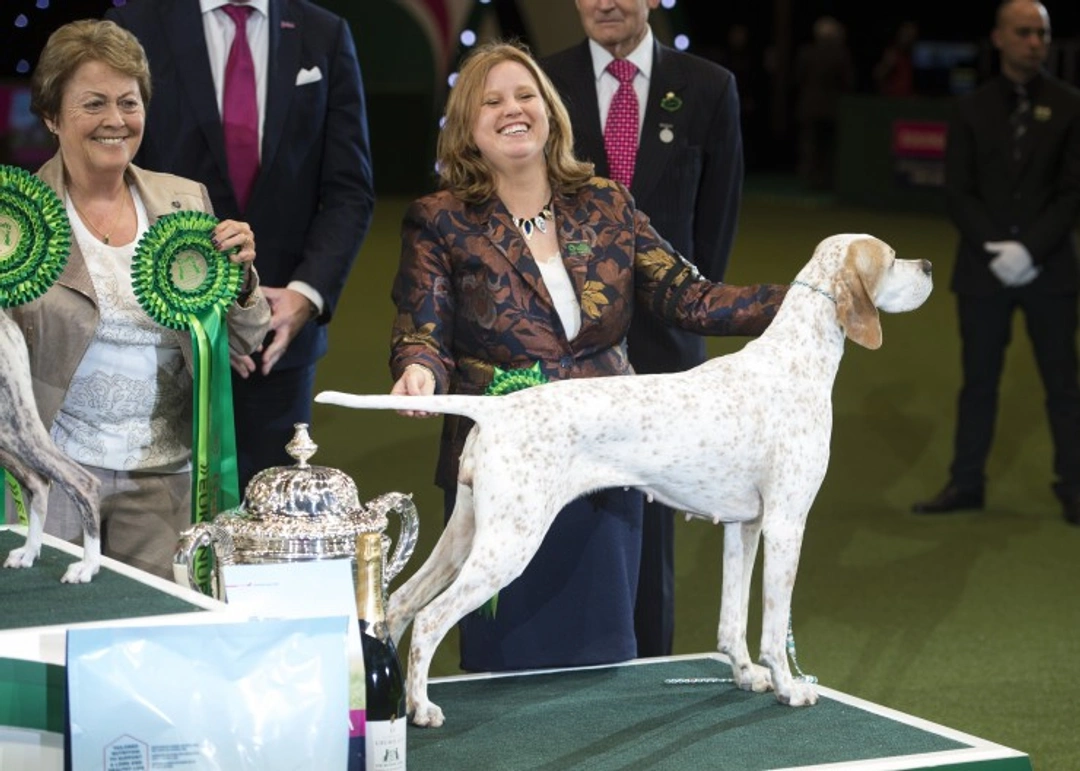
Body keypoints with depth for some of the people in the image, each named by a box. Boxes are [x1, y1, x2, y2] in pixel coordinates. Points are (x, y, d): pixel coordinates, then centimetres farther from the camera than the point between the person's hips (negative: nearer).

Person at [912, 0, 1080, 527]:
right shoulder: (971, 110, 4)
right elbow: (958, 194, 0)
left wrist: (1030, 249, -16)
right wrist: (996, 249, -13)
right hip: (984, 267, 2)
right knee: (978, 381, 8)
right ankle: (966, 483, 14)